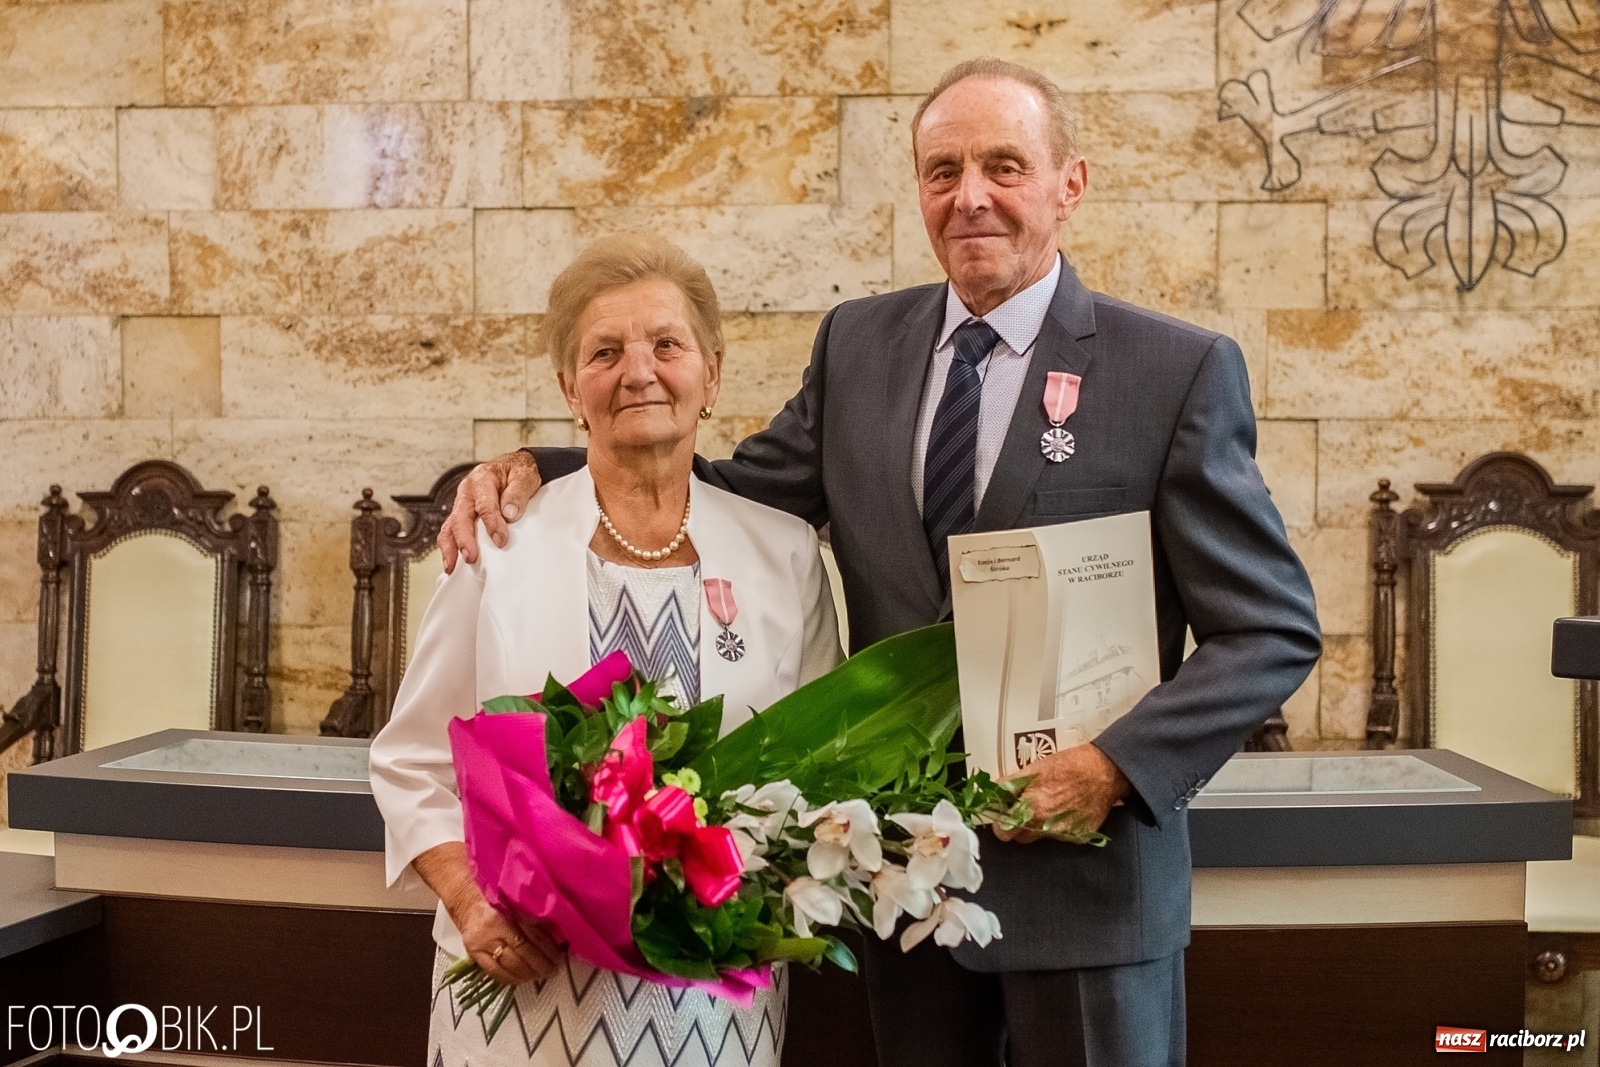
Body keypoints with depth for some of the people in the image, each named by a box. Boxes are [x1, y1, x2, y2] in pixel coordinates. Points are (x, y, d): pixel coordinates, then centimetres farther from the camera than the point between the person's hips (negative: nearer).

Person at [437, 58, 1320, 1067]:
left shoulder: (1181, 369, -8)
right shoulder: (858, 344, 4)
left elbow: (1275, 627, -7)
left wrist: (1118, 766, -18)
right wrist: (534, 468, -5)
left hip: (1085, 876, -3)